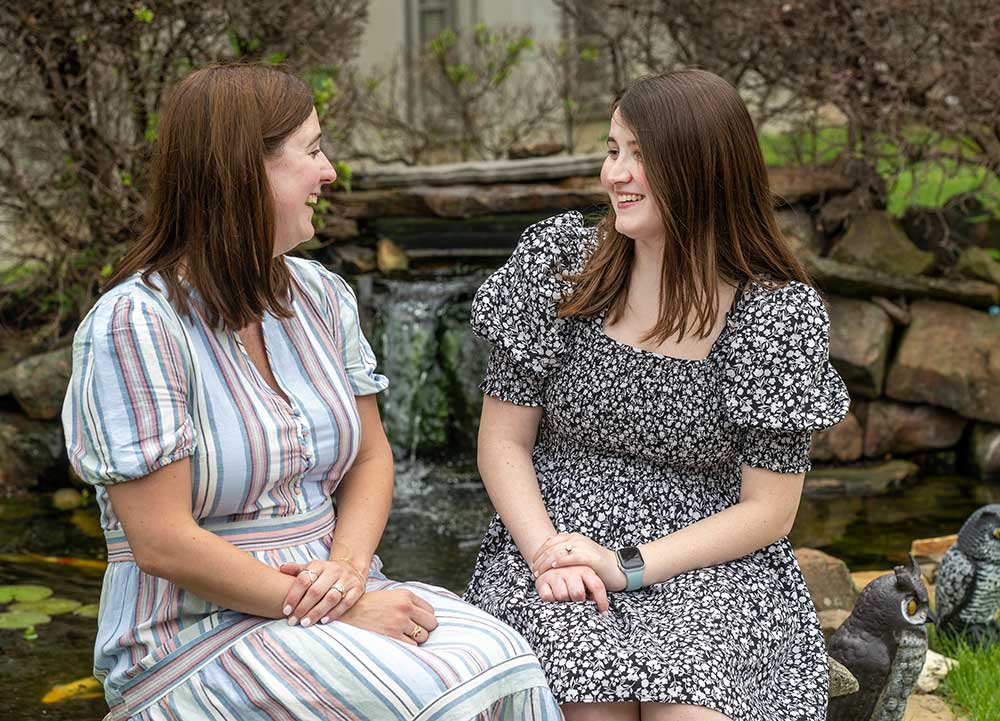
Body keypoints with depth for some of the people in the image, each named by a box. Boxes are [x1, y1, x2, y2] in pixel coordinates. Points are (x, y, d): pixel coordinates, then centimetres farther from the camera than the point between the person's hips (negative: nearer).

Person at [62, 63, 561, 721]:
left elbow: (371, 457, 11)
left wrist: (347, 566, -11)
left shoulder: (321, 296, 6)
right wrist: (343, 612, -18)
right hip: (200, 636, -6)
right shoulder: (135, 324, -15)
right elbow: (163, 542, -18)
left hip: (330, 595, 6)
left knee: (506, 666, -19)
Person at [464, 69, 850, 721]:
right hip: (554, 538, 1)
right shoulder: (559, 261, 0)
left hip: (711, 567, 0)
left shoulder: (777, 313, -5)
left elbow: (768, 511, -3)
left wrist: (629, 565, -15)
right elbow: (504, 440, 3)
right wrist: (548, 553, -13)